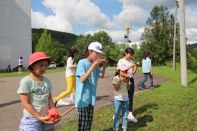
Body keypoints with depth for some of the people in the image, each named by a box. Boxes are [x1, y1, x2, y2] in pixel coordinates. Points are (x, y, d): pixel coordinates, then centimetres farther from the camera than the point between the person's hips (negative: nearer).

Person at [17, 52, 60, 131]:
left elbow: (49, 99, 6)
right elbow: (26, 103, -16)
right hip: (32, 119, -6)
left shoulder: (47, 81, 3)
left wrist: (54, 113, -8)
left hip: (46, 118, 6)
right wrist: (40, 117, -19)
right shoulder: (26, 81, -14)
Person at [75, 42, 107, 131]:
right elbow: (82, 79, -22)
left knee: (89, 122, 16)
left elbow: (101, 75, 15)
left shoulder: (95, 64, 5)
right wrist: (93, 67, -28)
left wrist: (104, 67, -3)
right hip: (83, 98, -7)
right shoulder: (82, 62, -15)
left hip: (91, 98, 7)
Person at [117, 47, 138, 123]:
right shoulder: (121, 61, -6)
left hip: (131, 80, 5)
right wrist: (130, 67, -20)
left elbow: (133, 73, 11)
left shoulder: (131, 61, 9)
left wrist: (136, 66, -5)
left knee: (130, 97, 7)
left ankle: (130, 114, 17)